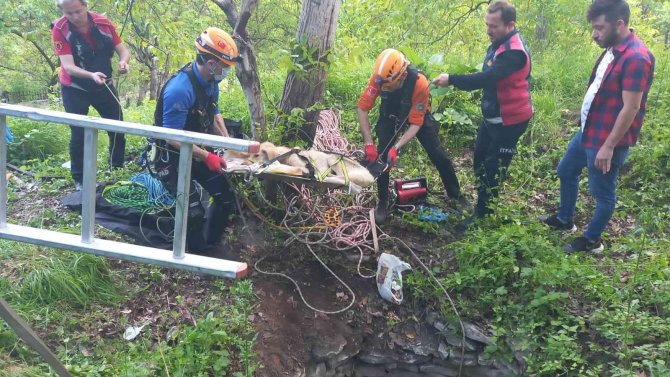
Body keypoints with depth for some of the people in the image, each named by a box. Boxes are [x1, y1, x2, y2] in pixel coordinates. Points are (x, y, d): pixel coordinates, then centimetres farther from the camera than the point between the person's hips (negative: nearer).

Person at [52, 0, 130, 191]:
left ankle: (117, 171, 28)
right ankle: (79, 179, 13)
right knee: (78, 135, -1)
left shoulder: (104, 23, -15)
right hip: (74, 89, -3)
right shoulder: (60, 29, -22)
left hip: (104, 85, 3)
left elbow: (122, 50, -7)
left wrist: (123, 61, -31)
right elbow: (68, 66, -28)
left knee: (118, 129, 9)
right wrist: (91, 75, -46)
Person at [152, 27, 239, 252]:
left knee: (226, 200, 6)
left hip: (198, 152, 8)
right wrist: (207, 157, -25)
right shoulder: (179, 89, -30)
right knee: (192, 212, -16)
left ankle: (210, 245, 26)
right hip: (173, 158, -8)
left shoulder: (211, 82, -4)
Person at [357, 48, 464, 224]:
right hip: (390, 116, 2)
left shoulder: (420, 83, -38)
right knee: (382, 156, -12)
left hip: (417, 115, -1)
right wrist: (369, 144, -33)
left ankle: (456, 196, 19)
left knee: (439, 156, 0)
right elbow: (363, 108, -27)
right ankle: (383, 203, 3)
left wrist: (396, 148, -42)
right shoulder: (379, 77, -33)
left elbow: (416, 124, -32)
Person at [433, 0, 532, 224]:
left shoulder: (514, 52, -26)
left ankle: (484, 214, 15)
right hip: (492, 116, 10)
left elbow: (487, 78, -35)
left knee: (494, 168, 1)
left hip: (509, 120, -10)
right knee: (480, 161, 18)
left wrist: (451, 80, -33)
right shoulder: (499, 44, 5)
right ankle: (484, 208, 33)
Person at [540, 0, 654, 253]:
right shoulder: (612, 49, 4)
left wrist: (609, 147, -23)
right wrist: (588, 128, 20)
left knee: (603, 193, 8)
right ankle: (564, 220, 43)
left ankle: (591, 241, 26)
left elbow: (630, 109, -25)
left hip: (606, 139, -10)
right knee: (566, 172, 24)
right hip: (588, 131, 10)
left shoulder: (636, 57, -25)